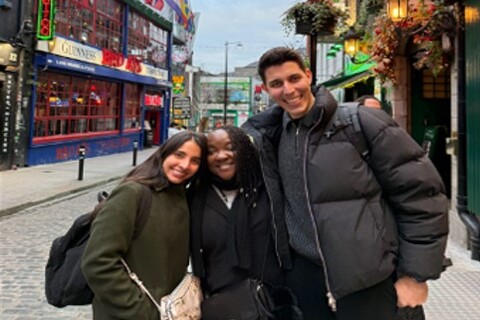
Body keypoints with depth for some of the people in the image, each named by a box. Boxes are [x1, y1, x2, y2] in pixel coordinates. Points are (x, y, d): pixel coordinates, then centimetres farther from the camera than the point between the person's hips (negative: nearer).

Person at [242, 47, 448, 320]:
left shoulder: (361, 122, -11)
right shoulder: (275, 134, 4)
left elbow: (421, 195, -8)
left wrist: (415, 274, -8)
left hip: (369, 286, -4)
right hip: (304, 281, 5)